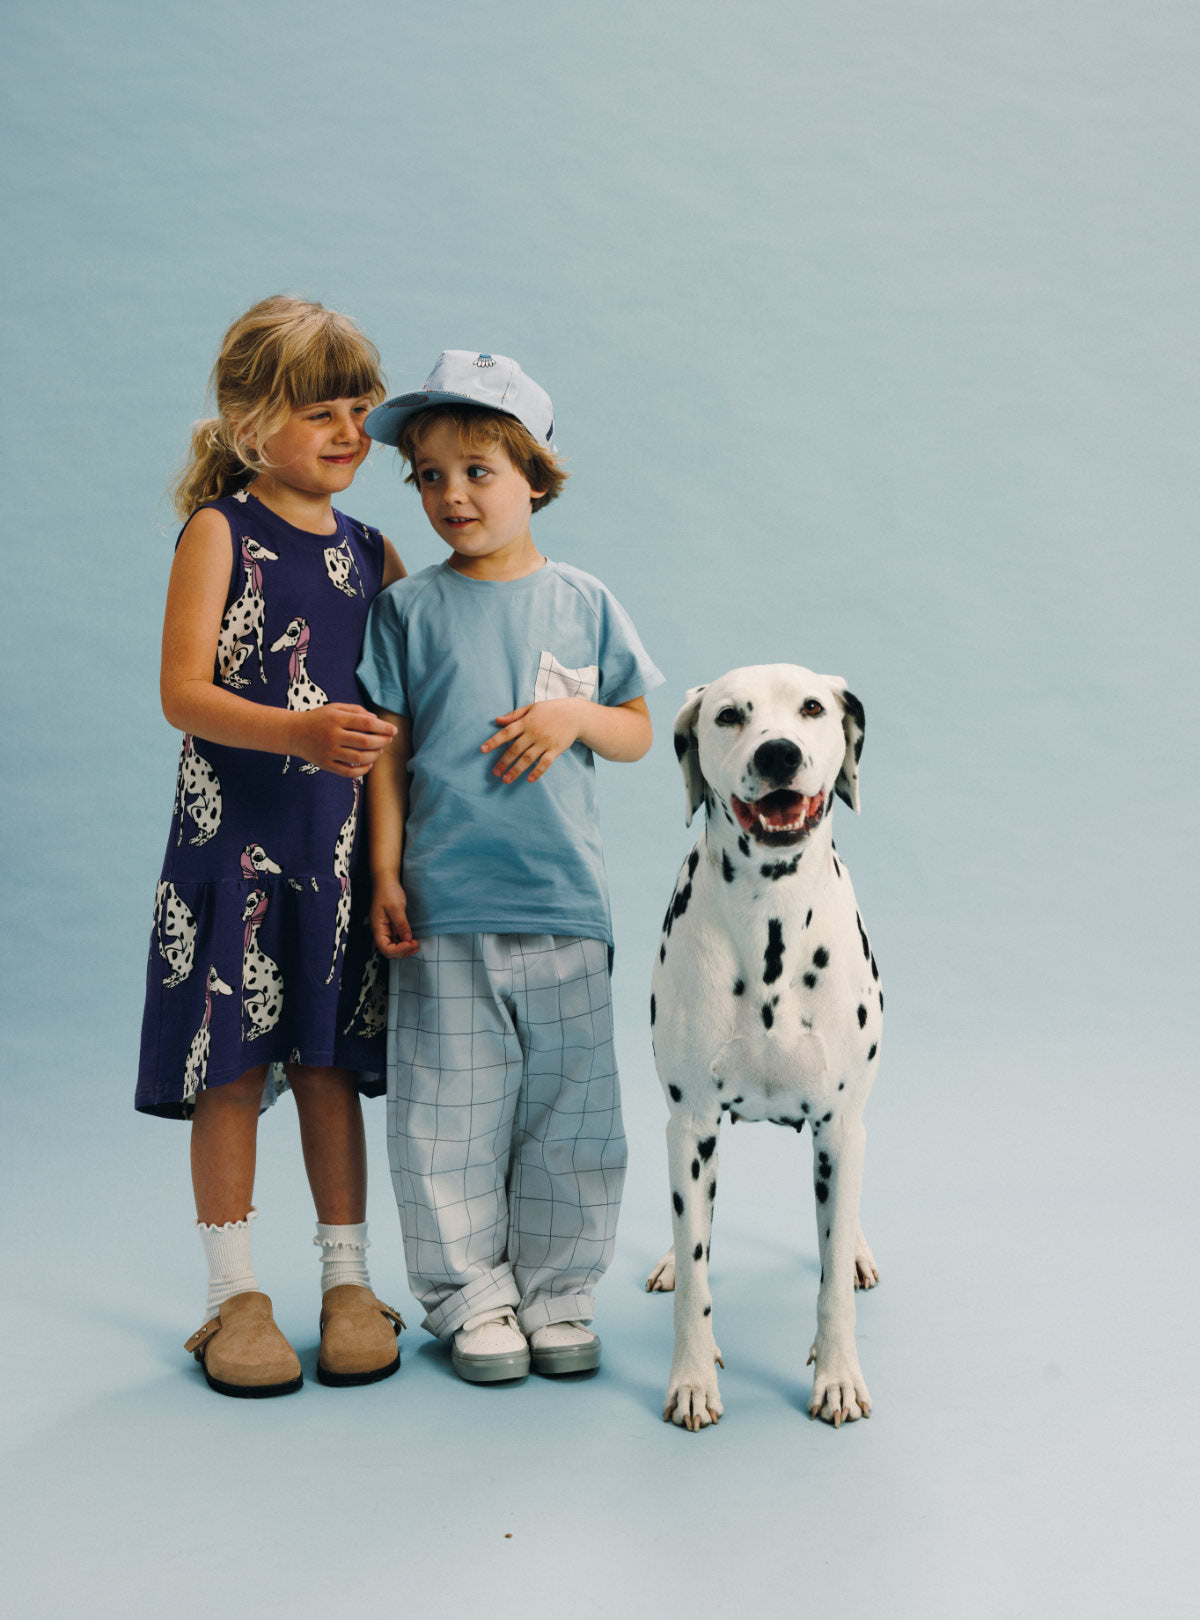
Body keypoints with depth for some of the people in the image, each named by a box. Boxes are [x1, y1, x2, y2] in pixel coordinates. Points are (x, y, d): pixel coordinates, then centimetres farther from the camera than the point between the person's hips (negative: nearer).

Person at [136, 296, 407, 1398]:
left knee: (331, 1061, 10)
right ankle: (235, 1295, 15)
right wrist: (299, 734, -28)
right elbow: (184, 693, -14)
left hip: (341, 841, 4)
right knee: (232, 1064, 3)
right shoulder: (221, 532, -5)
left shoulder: (371, 553, 10)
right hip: (234, 839, -4)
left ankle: (348, 1279, 21)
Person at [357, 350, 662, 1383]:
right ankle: (472, 1297, 19)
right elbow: (388, 751, 4)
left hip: (563, 899, 1)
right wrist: (385, 874, -2)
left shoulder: (583, 604, 7)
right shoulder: (410, 609, 3)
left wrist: (576, 714, -8)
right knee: (453, 1114, 4)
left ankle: (557, 1295, 22)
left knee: (570, 1111, 7)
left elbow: (638, 733, 12)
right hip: (444, 906, -1)